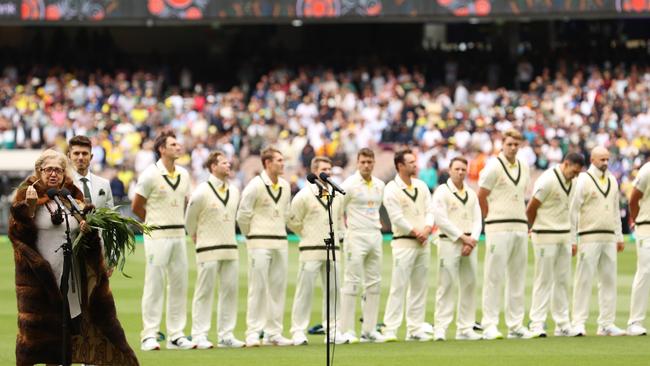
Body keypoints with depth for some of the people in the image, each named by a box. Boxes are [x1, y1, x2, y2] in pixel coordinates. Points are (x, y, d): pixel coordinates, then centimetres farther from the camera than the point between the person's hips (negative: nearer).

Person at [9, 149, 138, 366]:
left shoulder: (73, 196, 11)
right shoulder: (28, 194, -2)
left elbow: (86, 238, 16)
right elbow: (16, 232, -12)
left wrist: (88, 231, -6)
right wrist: (28, 207, -25)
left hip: (71, 275, 5)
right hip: (38, 278, -5)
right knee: (34, 328, -6)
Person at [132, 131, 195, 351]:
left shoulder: (184, 174, 11)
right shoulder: (150, 175, -8)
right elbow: (136, 207, -2)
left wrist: (176, 222, 10)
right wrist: (155, 223, 7)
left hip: (179, 235, 6)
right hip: (158, 236, -6)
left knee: (179, 284, 7)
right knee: (154, 284, -5)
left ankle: (176, 335, 13)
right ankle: (149, 335, -3)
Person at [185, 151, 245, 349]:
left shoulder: (234, 191, 9)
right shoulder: (202, 191, -9)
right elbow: (190, 219, 2)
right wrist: (196, 237, 12)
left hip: (230, 248, 6)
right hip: (208, 250, -6)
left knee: (230, 290, 5)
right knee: (204, 292, -3)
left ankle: (226, 335, 11)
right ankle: (199, 336, 1)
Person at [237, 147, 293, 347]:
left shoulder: (285, 186, 9)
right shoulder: (255, 185, -11)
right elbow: (243, 214, -7)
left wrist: (279, 231, 15)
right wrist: (252, 235, 3)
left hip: (280, 242, 6)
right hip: (260, 243, -6)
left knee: (278, 287, 7)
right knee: (258, 287, -6)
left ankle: (273, 332, 13)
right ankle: (253, 333, -3)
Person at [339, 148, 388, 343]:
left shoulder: (380, 185, 11)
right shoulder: (349, 185, -8)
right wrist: (344, 233, -6)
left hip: (375, 237, 7)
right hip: (356, 237, -6)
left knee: (374, 283, 6)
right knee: (352, 283, -7)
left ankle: (369, 330, 11)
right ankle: (347, 331, -6)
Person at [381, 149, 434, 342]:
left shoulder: (421, 186, 13)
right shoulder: (392, 189, -7)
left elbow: (430, 211, 10)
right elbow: (397, 218, -13)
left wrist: (427, 229, -8)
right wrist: (415, 233, -11)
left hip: (423, 243, 7)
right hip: (404, 243, -7)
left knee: (420, 286, 8)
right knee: (399, 286, -11)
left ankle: (415, 328, 13)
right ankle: (390, 329, -10)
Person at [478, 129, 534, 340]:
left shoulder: (523, 167, 14)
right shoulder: (494, 167, -6)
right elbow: (481, 197, -5)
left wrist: (524, 222, 13)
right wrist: (493, 220, 2)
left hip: (520, 227, 7)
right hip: (499, 229, -7)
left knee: (517, 277, 8)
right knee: (494, 277, -7)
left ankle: (515, 325, 13)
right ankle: (489, 325, -6)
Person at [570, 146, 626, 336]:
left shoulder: (612, 181, 14)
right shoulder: (583, 180, -5)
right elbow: (573, 210, -6)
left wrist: (619, 236, 16)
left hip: (609, 239, 6)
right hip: (589, 239, -6)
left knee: (609, 280, 6)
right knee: (584, 280, -7)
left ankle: (606, 324, 10)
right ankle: (578, 323, -5)